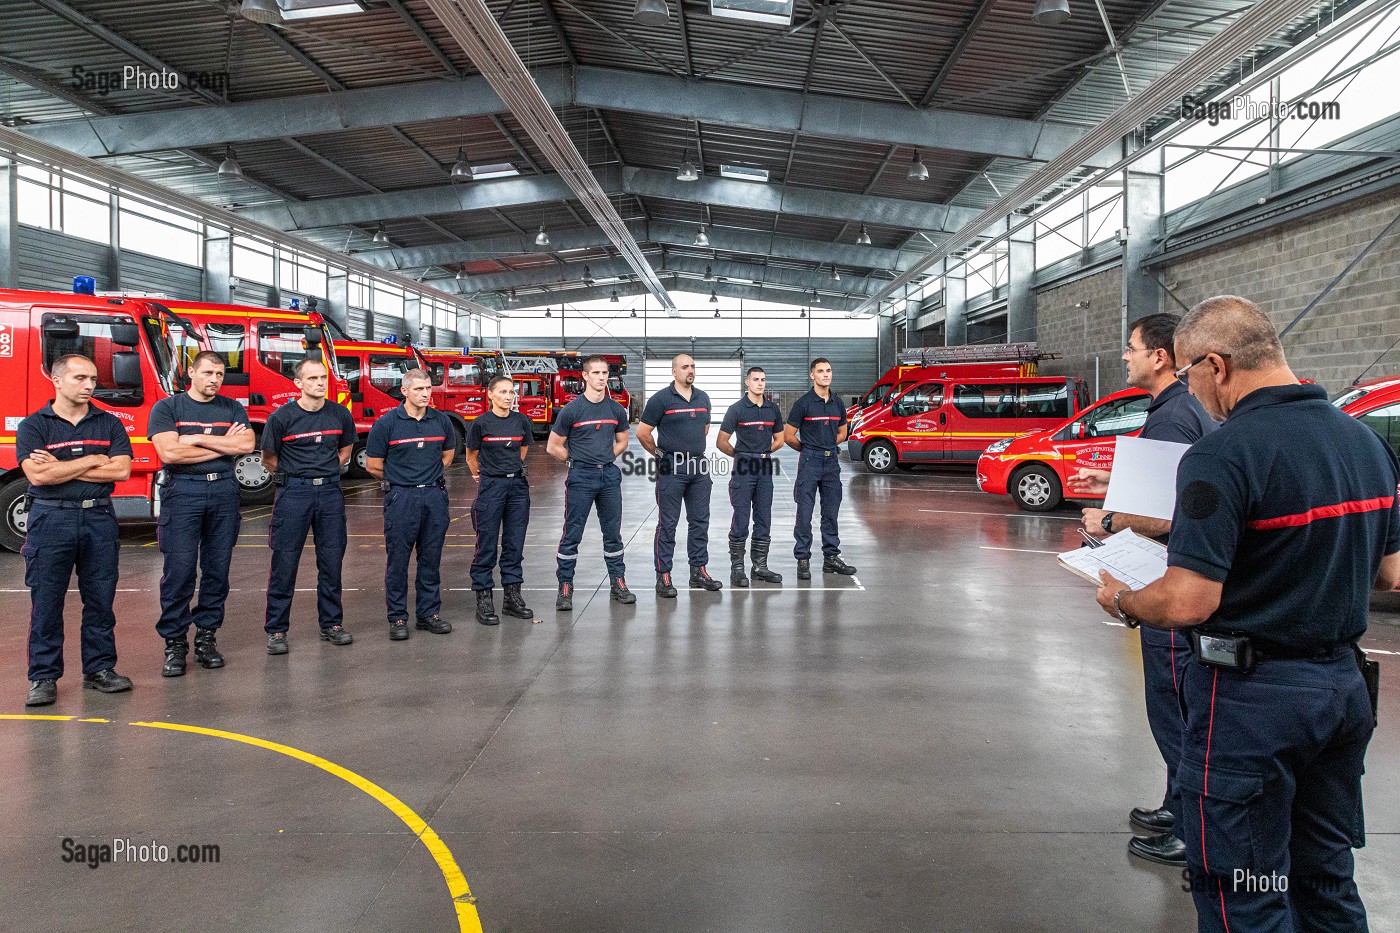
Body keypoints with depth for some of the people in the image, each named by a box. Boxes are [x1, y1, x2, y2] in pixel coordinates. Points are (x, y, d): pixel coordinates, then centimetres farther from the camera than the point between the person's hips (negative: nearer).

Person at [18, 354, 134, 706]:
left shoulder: (109, 423, 7)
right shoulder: (33, 426, 0)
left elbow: (121, 470, -6)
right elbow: (38, 475, -13)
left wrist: (61, 468, -8)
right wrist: (94, 460, -8)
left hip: (100, 518, 2)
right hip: (51, 520, -2)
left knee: (100, 600, 7)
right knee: (46, 602, 3)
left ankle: (99, 668, 17)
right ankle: (43, 677, 11)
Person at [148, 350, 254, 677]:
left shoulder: (233, 409, 12)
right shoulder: (167, 408, 4)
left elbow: (246, 444, -6)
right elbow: (169, 453, -10)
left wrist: (197, 439, -9)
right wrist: (223, 446, -6)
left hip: (224, 491, 3)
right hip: (183, 491, -3)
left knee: (218, 569, 5)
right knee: (179, 570, -6)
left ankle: (206, 636, 14)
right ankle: (174, 643, 2)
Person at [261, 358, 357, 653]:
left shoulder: (340, 414, 3)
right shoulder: (282, 417, -6)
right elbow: (269, 460, 5)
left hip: (330, 491, 3)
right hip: (293, 493, -3)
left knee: (332, 561, 7)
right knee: (284, 562, 0)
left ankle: (331, 624, 19)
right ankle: (276, 630, 9)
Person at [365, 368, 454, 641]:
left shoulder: (441, 421, 5)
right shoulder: (387, 423, -6)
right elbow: (373, 465, 0)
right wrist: (400, 479, 7)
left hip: (435, 495, 4)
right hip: (401, 498, -3)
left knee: (431, 558, 9)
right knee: (398, 559, 1)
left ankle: (428, 613, 19)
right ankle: (397, 618, 10)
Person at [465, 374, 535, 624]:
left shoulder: (522, 421, 3)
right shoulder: (480, 423, -6)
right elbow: (471, 457, 7)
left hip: (517, 484, 4)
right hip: (490, 487, -4)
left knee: (515, 543, 8)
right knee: (487, 545, -1)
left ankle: (512, 596, 18)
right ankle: (483, 600, 6)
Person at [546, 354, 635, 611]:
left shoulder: (616, 410, 6)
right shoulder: (571, 410, -6)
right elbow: (553, 447, -1)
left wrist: (605, 459, 9)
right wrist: (578, 461, 2)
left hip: (609, 475, 4)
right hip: (581, 477, -4)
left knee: (613, 532, 10)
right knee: (572, 534, -1)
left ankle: (618, 584, 20)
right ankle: (565, 588, 7)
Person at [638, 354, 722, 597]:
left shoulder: (703, 398, 11)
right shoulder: (661, 399, -7)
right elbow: (642, 433, -5)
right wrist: (660, 454, 3)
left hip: (699, 467, 6)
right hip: (672, 469, -6)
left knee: (700, 521, 10)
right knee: (668, 524, -2)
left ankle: (698, 571, 21)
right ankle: (663, 576, 4)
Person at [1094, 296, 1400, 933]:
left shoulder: (1223, 455, -22)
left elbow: (1188, 602, -26)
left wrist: (1121, 602, -6)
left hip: (1252, 695, -8)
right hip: (1345, 686, 8)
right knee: (1327, 880, 23)